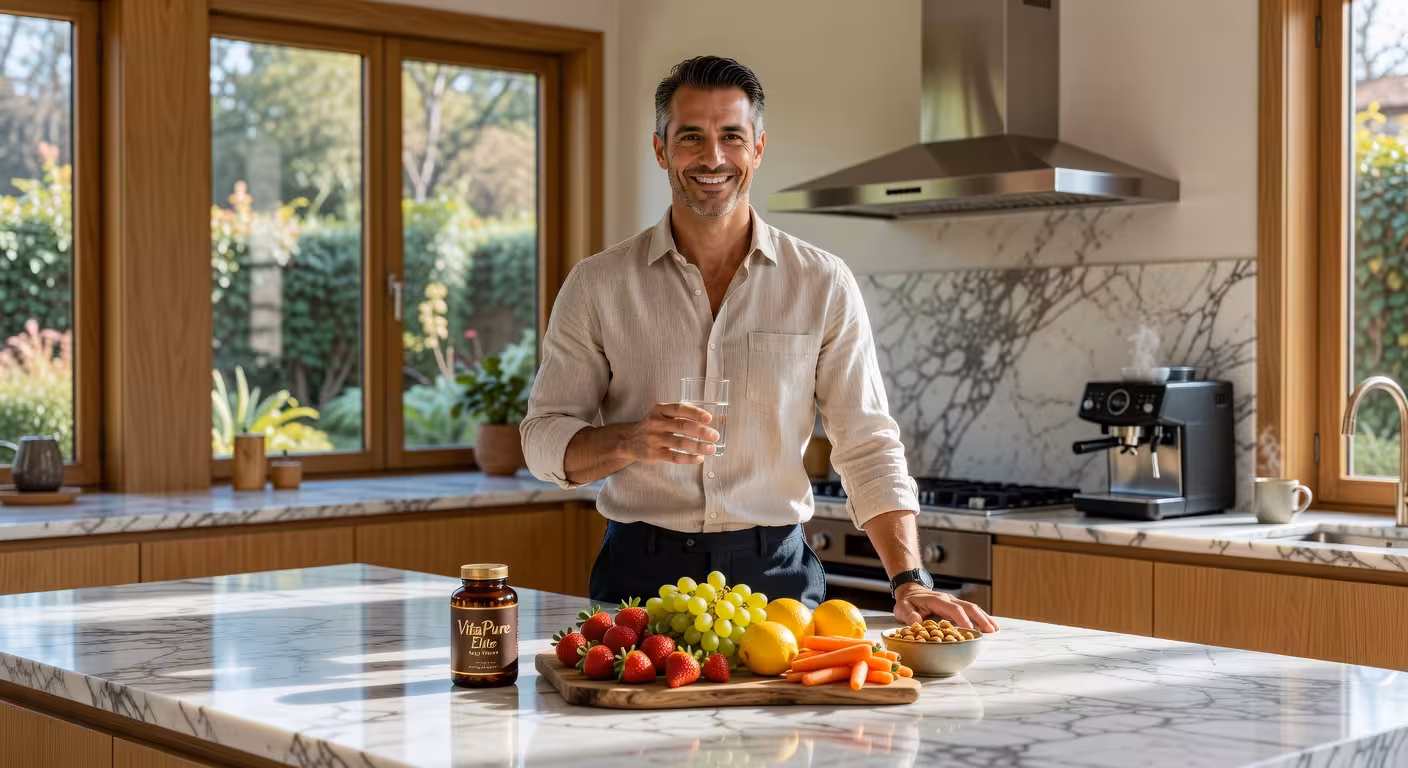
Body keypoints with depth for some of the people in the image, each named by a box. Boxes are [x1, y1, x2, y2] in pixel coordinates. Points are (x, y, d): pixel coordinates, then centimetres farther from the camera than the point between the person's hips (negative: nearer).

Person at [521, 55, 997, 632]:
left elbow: (868, 447, 3)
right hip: (641, 575, 0)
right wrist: (631, 442, -18)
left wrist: (910, 581, -8)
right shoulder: (596, 286, 2)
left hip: (776, 573, 1)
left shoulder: (823, 285, 3)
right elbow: (544, 439, 3)